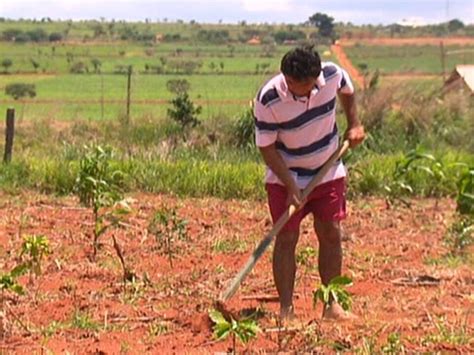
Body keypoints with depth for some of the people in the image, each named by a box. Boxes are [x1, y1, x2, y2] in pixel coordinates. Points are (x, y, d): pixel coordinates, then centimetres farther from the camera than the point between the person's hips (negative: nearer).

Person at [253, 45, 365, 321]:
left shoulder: (332, 74, -17)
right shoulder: (268, 99, -27)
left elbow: (347, 91, 9)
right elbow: (267, 148, -20)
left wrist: (354, 125, 5)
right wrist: (291, 188, -24)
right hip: (285, 177, -3)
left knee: (331, 234, 4)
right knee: (287, 238, -6)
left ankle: (332, 304, 14)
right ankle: (286, 309, 1)